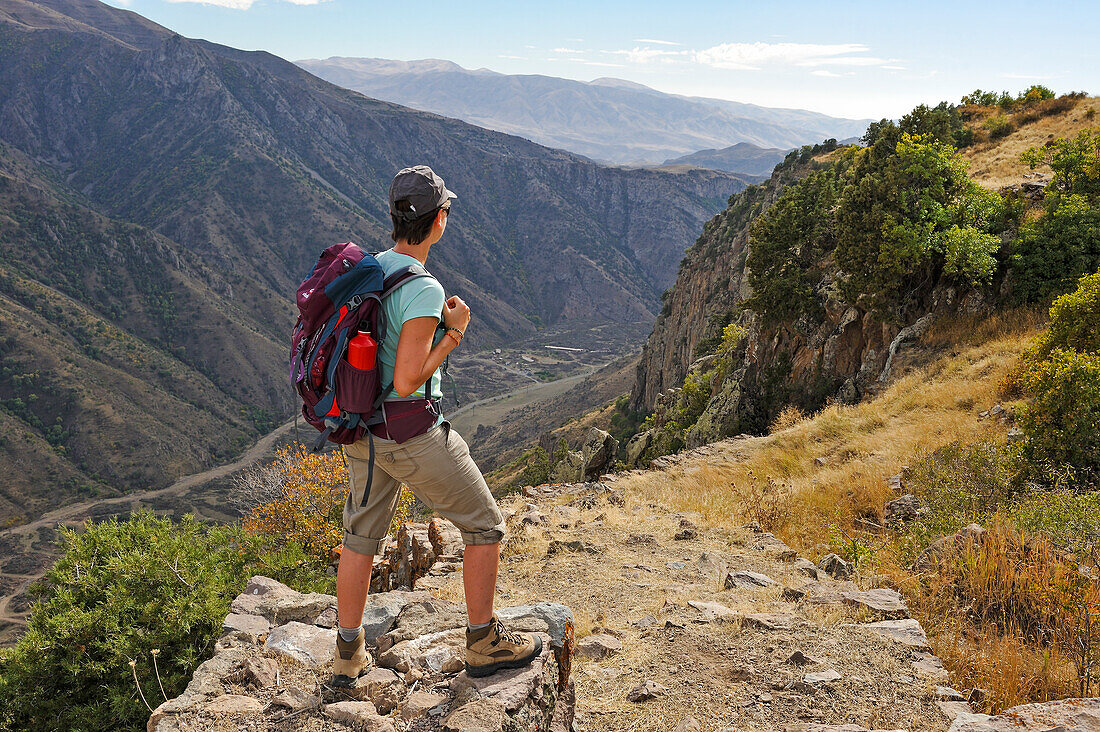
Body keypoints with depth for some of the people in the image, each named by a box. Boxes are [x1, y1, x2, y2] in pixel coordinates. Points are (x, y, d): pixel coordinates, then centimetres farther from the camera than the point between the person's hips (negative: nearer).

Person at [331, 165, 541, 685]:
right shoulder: (423, 291, -24)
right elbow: (408, 381, -25)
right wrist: (454, 331, -16)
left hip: (361, 429, 8)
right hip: (413, 436, -8)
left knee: (361, 535, 19)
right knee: (485, 525, 10)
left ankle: (349, 654, 31)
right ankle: (484, 643, 22)